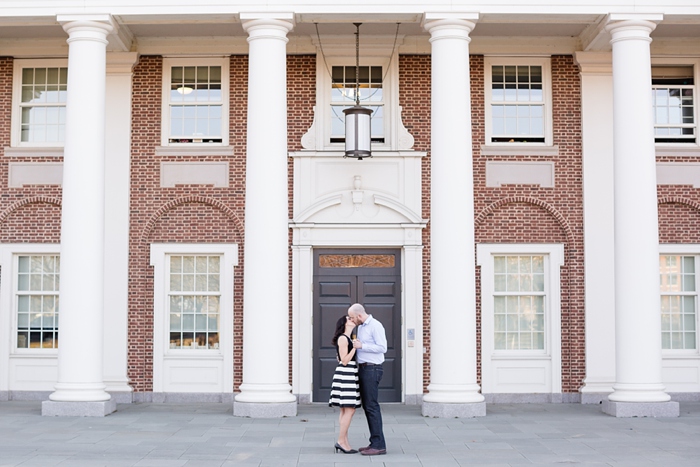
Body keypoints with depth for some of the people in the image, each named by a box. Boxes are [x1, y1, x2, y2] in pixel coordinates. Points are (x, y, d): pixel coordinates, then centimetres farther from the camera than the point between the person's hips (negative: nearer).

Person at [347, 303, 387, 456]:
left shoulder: (375, 326, -12)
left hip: (372, 370, -10)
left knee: (372, 406, -10)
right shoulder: (360, 327, 16)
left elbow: (382, 348, -19)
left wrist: (361, 346, -19)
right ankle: (375, 443, 14)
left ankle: (379, 445, -9)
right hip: (363, 369, 10)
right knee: (367, 406, 10)